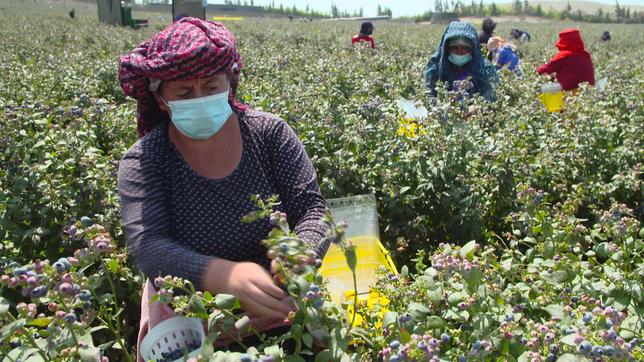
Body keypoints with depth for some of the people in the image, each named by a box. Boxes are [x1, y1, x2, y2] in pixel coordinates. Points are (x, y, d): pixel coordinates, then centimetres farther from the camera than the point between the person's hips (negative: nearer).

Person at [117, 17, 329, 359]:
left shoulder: (270, 133, -7)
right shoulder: (142, 162, -10)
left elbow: (312, 209, -9)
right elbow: (148, 247, -21)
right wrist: (225, 275, -39)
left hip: (277, 302, 1)